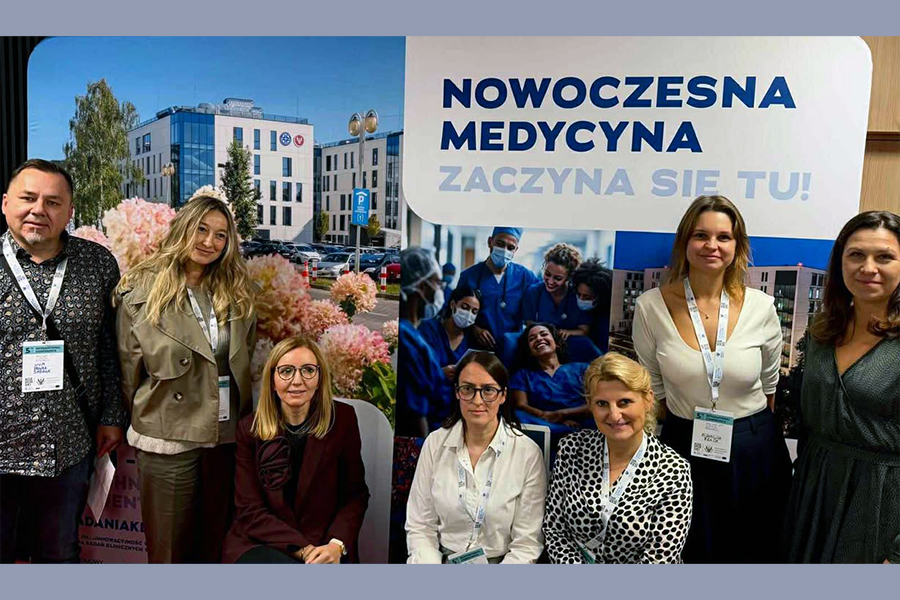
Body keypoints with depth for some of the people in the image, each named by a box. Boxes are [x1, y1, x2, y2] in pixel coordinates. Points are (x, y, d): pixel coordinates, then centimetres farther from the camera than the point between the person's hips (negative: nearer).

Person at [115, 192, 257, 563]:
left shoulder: (237, 295, 7)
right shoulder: (141, 293, -5)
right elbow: (128, 372, 0)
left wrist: (243, 419, 10)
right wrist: (148, 419, 4)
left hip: (227, 438, 4)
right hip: (168, 440, -3)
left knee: (214, 549, 17)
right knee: (169, 552, 10)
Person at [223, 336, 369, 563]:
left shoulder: (342, 419, -1)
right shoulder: (250, 429, -1)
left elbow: (355, 495, 2)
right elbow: (250, 510, -4)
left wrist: (337, 544, -16)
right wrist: (303, 550, -16)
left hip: (325, 547, 1)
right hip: (259, 544, -1)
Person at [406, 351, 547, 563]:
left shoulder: (528, 453, -9)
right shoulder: (435, 444, -2)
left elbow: (527, 542, -6)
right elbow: (420, 527, 2)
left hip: (501, 561, -1)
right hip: (442, 560, 2)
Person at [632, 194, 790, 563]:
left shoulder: (761, 308, -7)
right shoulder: (651, 307, -10)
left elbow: (770, 386, 6)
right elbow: (651, 389, 0)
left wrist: (753, 435, 9)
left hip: (754, 455, 1)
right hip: (683, 450, -1)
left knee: (752, 554, 19)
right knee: (685, 556, 15)